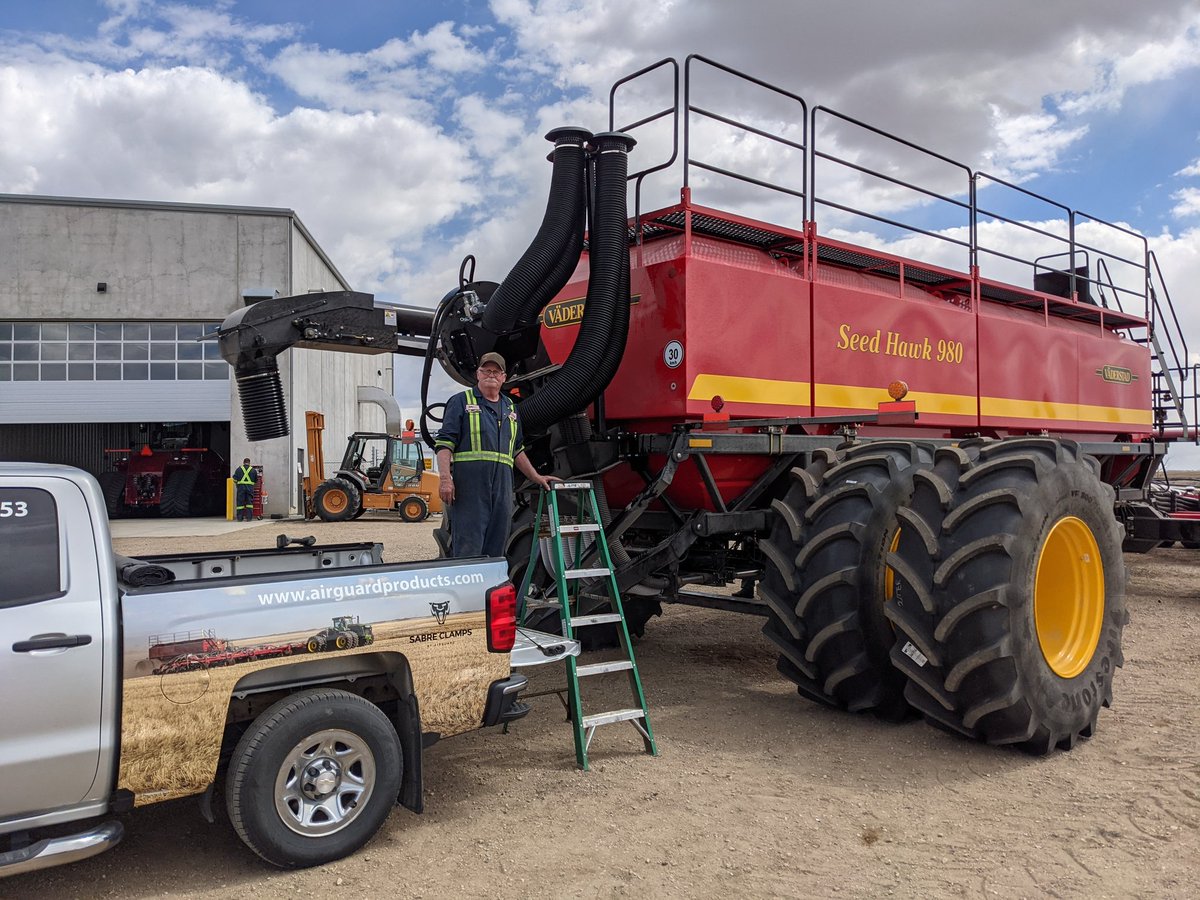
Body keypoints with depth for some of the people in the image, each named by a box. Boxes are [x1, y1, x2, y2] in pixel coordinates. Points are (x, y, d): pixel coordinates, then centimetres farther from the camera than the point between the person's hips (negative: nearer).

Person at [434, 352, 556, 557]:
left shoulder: (510, 408, 23)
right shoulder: (461, 401, 5)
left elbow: (517, 450, 30)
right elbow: (444, 443, -3)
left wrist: (536, 477, 25)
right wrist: (445, 478, -15)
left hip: (502, 486, 6)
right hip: (469, 486, -6)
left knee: (495, 550, 7)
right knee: (467, 549, -9)